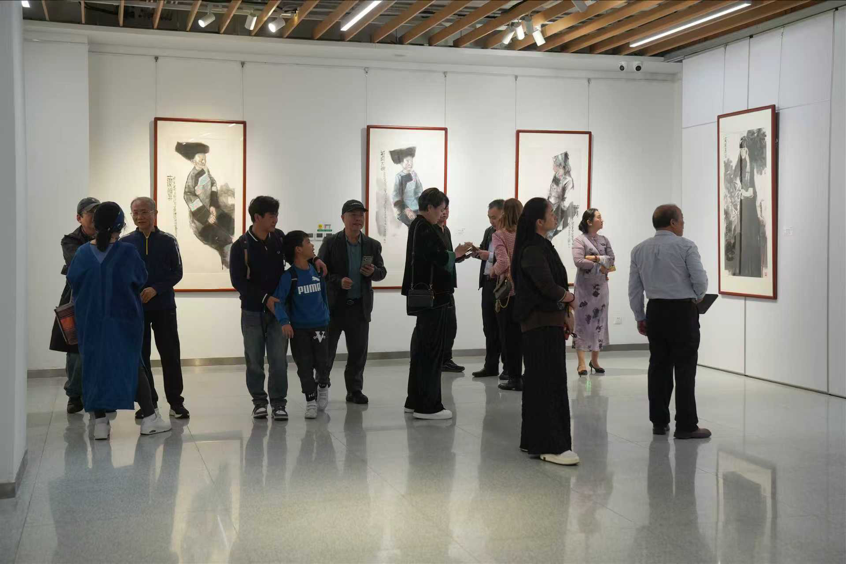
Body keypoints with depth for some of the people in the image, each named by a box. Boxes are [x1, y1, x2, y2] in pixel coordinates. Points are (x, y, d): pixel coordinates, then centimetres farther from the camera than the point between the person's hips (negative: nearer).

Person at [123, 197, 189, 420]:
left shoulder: (168, 241, 1)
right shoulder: (125, 243, 2)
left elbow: (176, 272, -1)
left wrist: (156, 289, -14)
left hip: (164, 306, -1)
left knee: (170, 355, 0)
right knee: (140, 356, 6)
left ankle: (176, 402, 8)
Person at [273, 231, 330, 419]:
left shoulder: (317, 271, 2)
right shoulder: (289, 276, -11)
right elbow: (278, 301, -16)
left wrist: (326, 316, 18)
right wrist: (284, 321, -29)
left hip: (319, 326, 3)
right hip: (298, 329, -2)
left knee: (323, 363, -2)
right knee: (304, 367, 2)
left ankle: (323, 385, 29)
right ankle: (311, 400, 18)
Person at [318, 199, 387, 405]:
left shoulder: (373, 245, 5)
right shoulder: (330, 243, -4)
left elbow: (382, 271, 9)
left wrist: (373, 272, -13)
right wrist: (338, 281, -19)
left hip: (360, 307, 3)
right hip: (334, 305, -3)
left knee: (358, 351, 8)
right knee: (326, 350, 5)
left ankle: (355, 389, 20)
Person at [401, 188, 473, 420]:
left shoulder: (416, 226, 15)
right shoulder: (425, 229, -16)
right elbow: (438, 257, -23)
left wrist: (454, 254, 10)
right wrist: (456, 253, -7)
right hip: (432, 296, -10)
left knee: (421, 349, 15)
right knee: (431, 351, -5)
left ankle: (415, 401, 23)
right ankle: (427, 406, -1)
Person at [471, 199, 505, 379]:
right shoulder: (489, 232, 12)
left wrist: (491, 256, -22)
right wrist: (477, 251, -4)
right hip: (488, 284, 8)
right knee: (489, 328, 11)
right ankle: (491, 366, 17)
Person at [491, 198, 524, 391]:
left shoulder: (500, 235, -8)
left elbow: (503, 262, -19)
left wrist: (493, 272, 0)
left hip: (508, 290, -3)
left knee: (510, 335, 5)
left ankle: (515, 377, 7)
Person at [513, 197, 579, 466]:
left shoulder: (543, 247, 15)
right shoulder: (532, 250, -15)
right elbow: (547, 285, -27)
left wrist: (564, 316, 8)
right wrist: (568, 296, -8)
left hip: (549, 323, 10)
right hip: (540, 324, -10)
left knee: (539, 383, 13)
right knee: (548, 384, -7)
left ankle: (533, 441, 21)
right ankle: (551, 446, -3)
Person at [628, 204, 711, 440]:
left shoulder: (639, 250, 6)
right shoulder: (686, 246, -8)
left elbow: (634, 289, 8)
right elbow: (700, 280, -12)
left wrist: (640, 317, 17)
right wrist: (698, 297, 9)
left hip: (656, 311, 5)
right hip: (682, 311, -5)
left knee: (659, 366, 11)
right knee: (684, 369, -1)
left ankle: (659, 422, 15)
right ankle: (686, 426, 0)